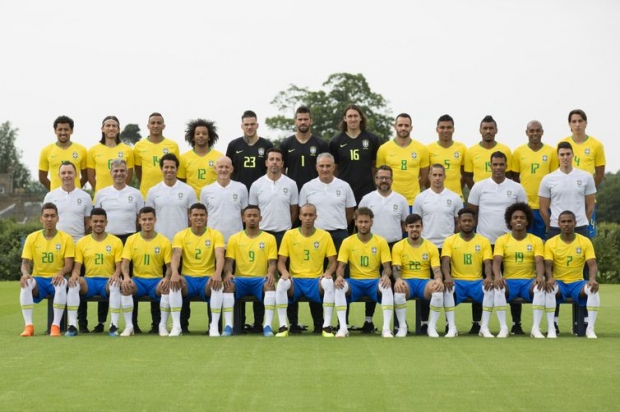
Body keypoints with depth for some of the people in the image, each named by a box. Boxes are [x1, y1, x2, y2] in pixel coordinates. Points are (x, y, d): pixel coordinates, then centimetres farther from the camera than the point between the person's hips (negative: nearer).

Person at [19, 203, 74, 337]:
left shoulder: (66, 238, -1)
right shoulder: (32, 238, 4)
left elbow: (69, 265, -6)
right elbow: (25, 263, 1)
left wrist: (61, 273, -30)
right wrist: (25, 273, -23)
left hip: (56, 279, -2)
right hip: (38, 279, 2)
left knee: (62, 284, -38)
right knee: (25, 284, -33)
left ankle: (56, 326, -34)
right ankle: (29, 325, -31)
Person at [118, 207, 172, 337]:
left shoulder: (164, 241, 1)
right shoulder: (131, 240, 4)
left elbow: (169, 265, 0)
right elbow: (125, 262, -3)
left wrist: (167, 278, -22)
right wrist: (126, 277, -24)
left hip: (157, 280, -1)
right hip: (137, 280, 1)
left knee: (167, 287, -33)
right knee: (125, 286, -31)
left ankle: (163, 326, -19)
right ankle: (129, 326, -22)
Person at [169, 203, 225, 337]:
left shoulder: (215, 234, 3)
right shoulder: (181, 235, 5)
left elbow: (219, 255, -13)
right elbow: (176, 256, -11)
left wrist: (218, 274, -35)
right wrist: (174, 273, -34)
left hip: (208, 278, -1)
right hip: (188, 278, 1)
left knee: (217, 285, -35)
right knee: (174, 283, -33)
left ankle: (214, 326, -28)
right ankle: (176, 326, -27)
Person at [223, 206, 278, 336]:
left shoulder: (269, 238, 9)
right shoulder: (234, 238, 11)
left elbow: (272, 262, 2)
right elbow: (229, 261, 4)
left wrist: (270, 273, -21)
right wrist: (228, 273, -20)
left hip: (261, 279, -1)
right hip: (240, 279, 1)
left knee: (270, 284, -35)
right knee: (228, 284, -33)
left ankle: (267, 325, -39)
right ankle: (228, 325, -36)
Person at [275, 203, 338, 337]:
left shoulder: (325, 236, 4)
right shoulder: (289, 235, 4)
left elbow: (333, 262, 7)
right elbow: (281, 262, 5)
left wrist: (328, 272, -16)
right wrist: (284, 272, -18)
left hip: (316, 280, 0)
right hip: (295, 280, 0)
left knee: (329, 283, -33)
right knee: (282, 283, -33)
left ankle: (327, 326, -25)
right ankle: (283, 326, -25)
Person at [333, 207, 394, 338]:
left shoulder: (381, 242, 4)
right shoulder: (347, 242, 4)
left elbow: (387, 267, 1)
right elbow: (341, 266, 1)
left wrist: (386, 276, -24)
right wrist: (339, 276, -24)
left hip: (374, 281, 0)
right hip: (354, 282, 0)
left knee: (387, 287, -35)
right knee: (339, 287, -32)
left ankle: (386, 328, -32)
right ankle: (343, 328, -31)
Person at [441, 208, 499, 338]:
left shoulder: (484, 241, 8)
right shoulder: (450, 241, 5)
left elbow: (487, 264, -1)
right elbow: (445, 262, -7)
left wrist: (489, 277, -24)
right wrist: (447, 277, -29)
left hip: (477, 281, 1)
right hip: (457, 281, -1)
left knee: (491, 288, -31)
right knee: (447, 288, -34)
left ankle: (484, 327, -28)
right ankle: (452, 327, -31)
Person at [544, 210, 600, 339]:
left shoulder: (585, 241, 2)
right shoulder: (550, 243, 1)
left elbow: (592, 265, -7)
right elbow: (548, 265, -8)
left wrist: (592, 279, -29)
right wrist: (550, 278, -32)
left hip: (577, 283, 1)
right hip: (558, 282, -1)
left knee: (593, 289, -32)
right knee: (550, 288, -36)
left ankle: (590, 328, -24)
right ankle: (551, 328, -26)